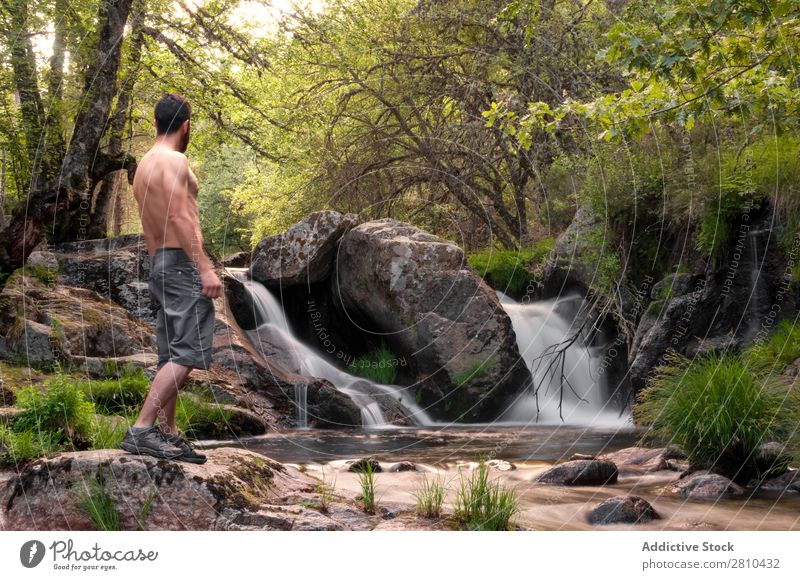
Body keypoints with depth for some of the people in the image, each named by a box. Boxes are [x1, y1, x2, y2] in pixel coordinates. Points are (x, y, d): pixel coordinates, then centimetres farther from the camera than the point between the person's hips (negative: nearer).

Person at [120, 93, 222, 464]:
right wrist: (205, 268, -23)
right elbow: (180, 218, -20)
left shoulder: (144, 165, 20)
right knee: (186, 354, -14)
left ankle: (168, 435, 9)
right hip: (182, 263, -10)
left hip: (160, 264, 10)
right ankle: (141, 430, -21)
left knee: (171, 357, 9)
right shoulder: (174, 161, -9)